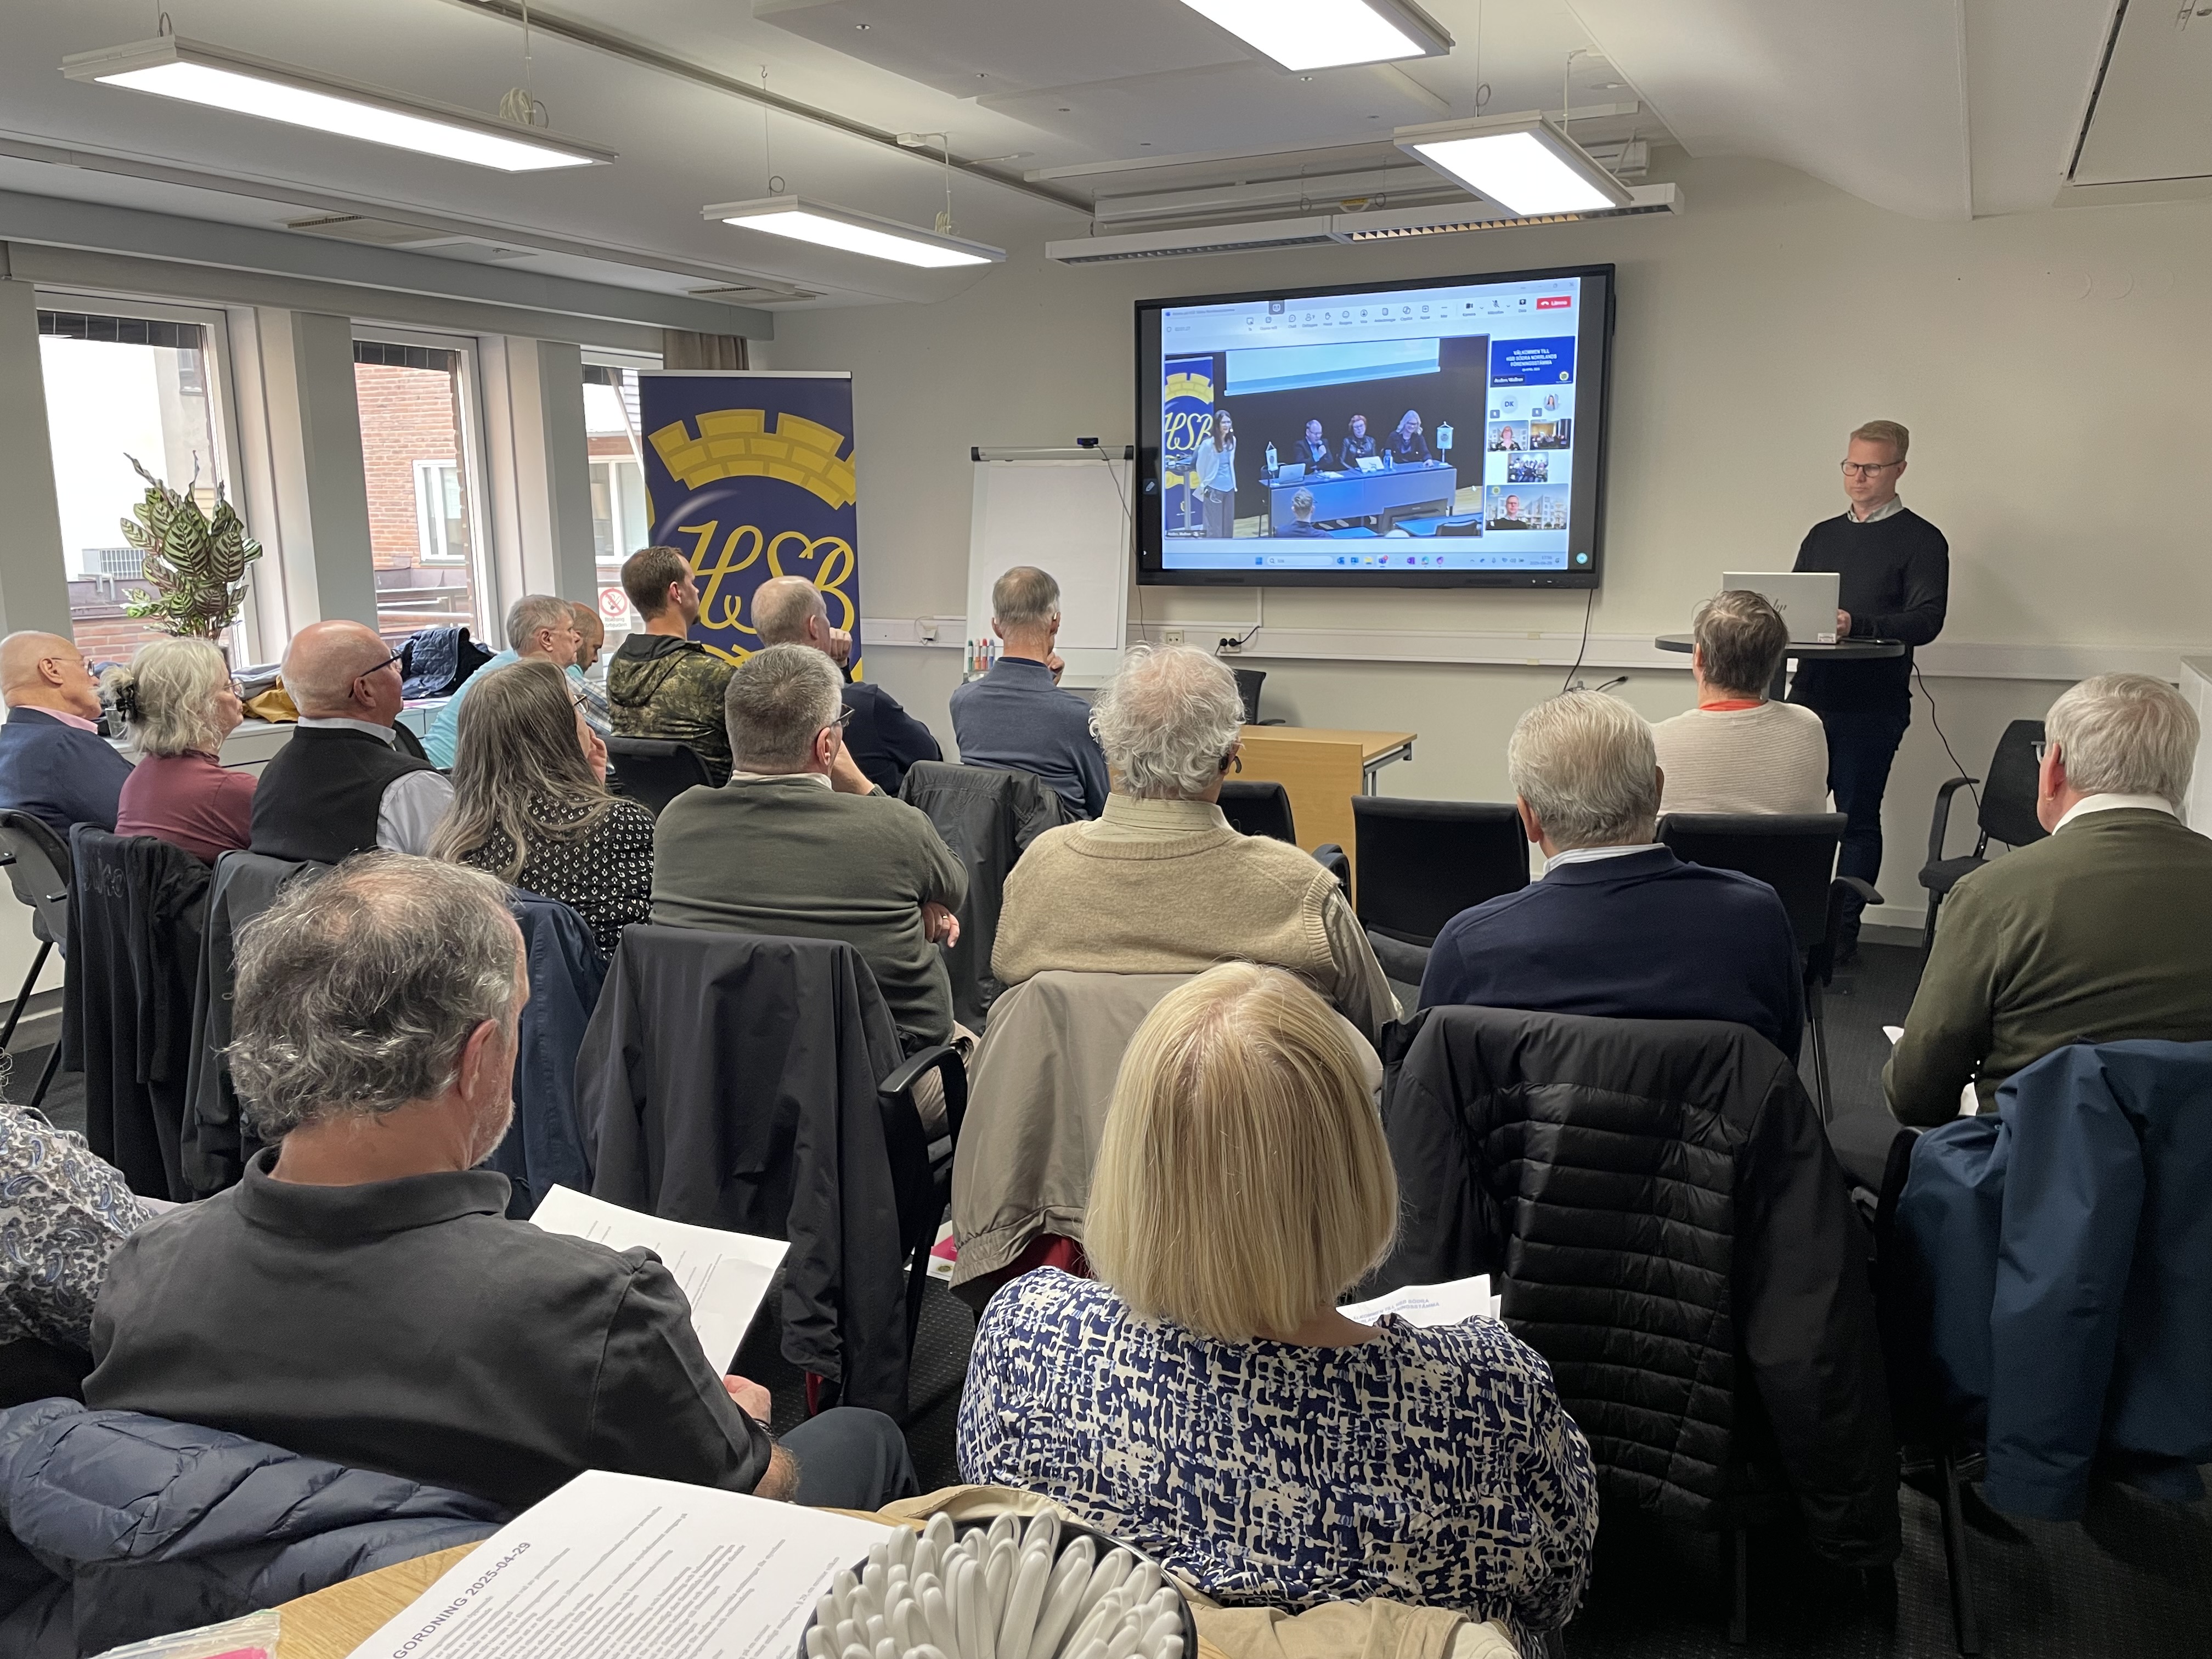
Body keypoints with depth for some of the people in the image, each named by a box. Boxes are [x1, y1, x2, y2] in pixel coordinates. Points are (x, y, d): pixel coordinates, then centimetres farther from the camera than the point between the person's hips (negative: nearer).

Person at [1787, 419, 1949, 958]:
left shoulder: (1921, 541, 0)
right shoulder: (1823, 535, 18)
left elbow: (1926, 621, -11)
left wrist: (1855, 625, -26)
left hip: (1872, 705, -5)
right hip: (1811, 694, 5)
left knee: (1858, 817, 1)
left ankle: (1843, 931, 10)